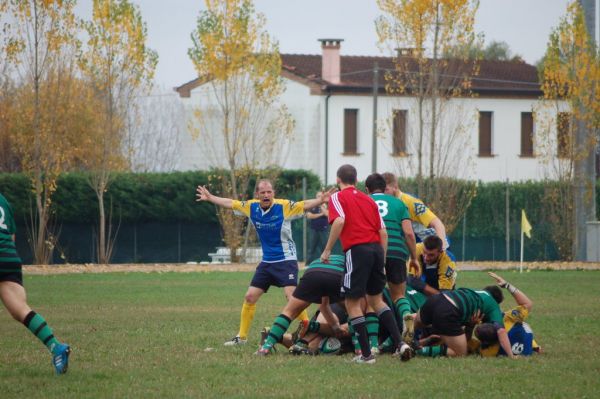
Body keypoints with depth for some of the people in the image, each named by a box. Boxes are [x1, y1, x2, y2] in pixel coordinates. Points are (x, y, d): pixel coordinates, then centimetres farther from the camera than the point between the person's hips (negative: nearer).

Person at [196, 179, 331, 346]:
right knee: (250, 297, 7)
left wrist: (321, 200, -44)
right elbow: (230, 203, 12)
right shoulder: (252, 207, -2)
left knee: (292, 295, -23)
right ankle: (241, 337, 20)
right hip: (266, 262, 6)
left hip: (286, 260, -6)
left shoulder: (284, 206, -17)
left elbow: (305, 205, -26)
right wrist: (210, 198, 21)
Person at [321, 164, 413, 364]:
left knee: (352, 302, 4)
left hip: (357, 250, -6)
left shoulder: (337, 197, 4)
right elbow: (383, 231, 15)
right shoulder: (368, 200, 20)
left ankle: (366, 353, 0)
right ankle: (399, 343, 5)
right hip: (376, 248, 6)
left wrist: (327, 250, -10)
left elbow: (339, 221, -15)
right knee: (375, 299, 19)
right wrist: (381, 260, 21)